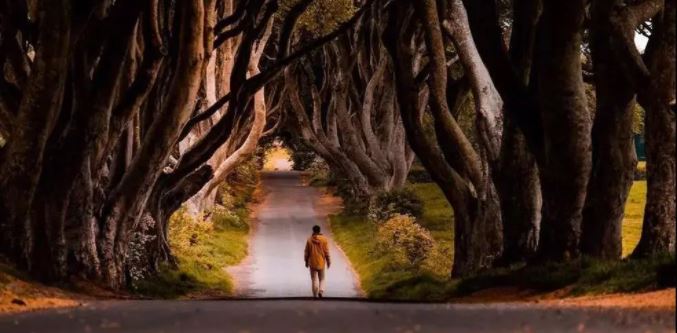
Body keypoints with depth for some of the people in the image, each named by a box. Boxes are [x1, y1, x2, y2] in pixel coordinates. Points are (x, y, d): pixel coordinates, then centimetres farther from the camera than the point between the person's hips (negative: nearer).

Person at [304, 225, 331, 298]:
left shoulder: (309, 240, -6)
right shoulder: (324, 239, -7)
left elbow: (306, 252, -1)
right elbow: (326, 251, -5)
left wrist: (306, 261, 11)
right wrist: (328, 261, 5)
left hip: (312, 263, 0)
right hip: (321, 262, 0)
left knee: (314, 279, 7)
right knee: (321, 278, 14)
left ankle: (315, 295, 6)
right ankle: (321, 291, -7)